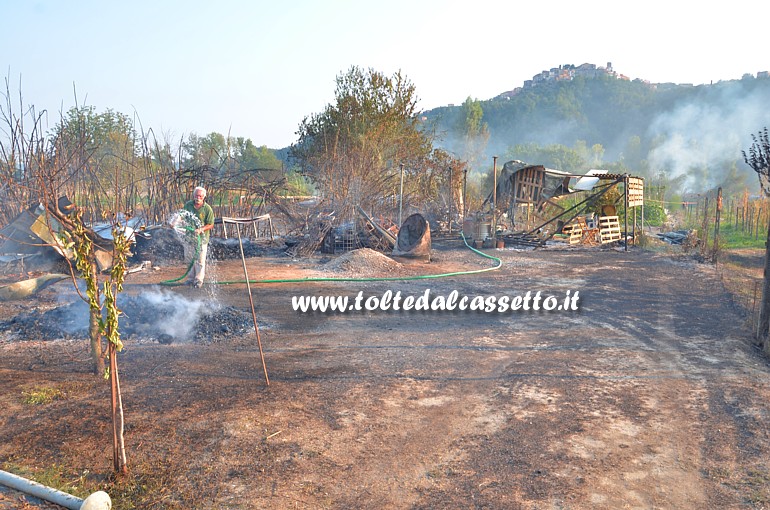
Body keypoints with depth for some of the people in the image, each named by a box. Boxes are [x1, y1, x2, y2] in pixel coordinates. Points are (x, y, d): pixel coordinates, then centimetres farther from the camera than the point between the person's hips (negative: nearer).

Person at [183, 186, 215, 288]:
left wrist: (201, 229, -23)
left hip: (201, 237, -4)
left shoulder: (208, 209, -10)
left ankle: (199, 281, 11)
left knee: (200, 260, 0)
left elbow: (211, 225, -9)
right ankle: (191, 278, 29)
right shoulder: (188, 205, 2)